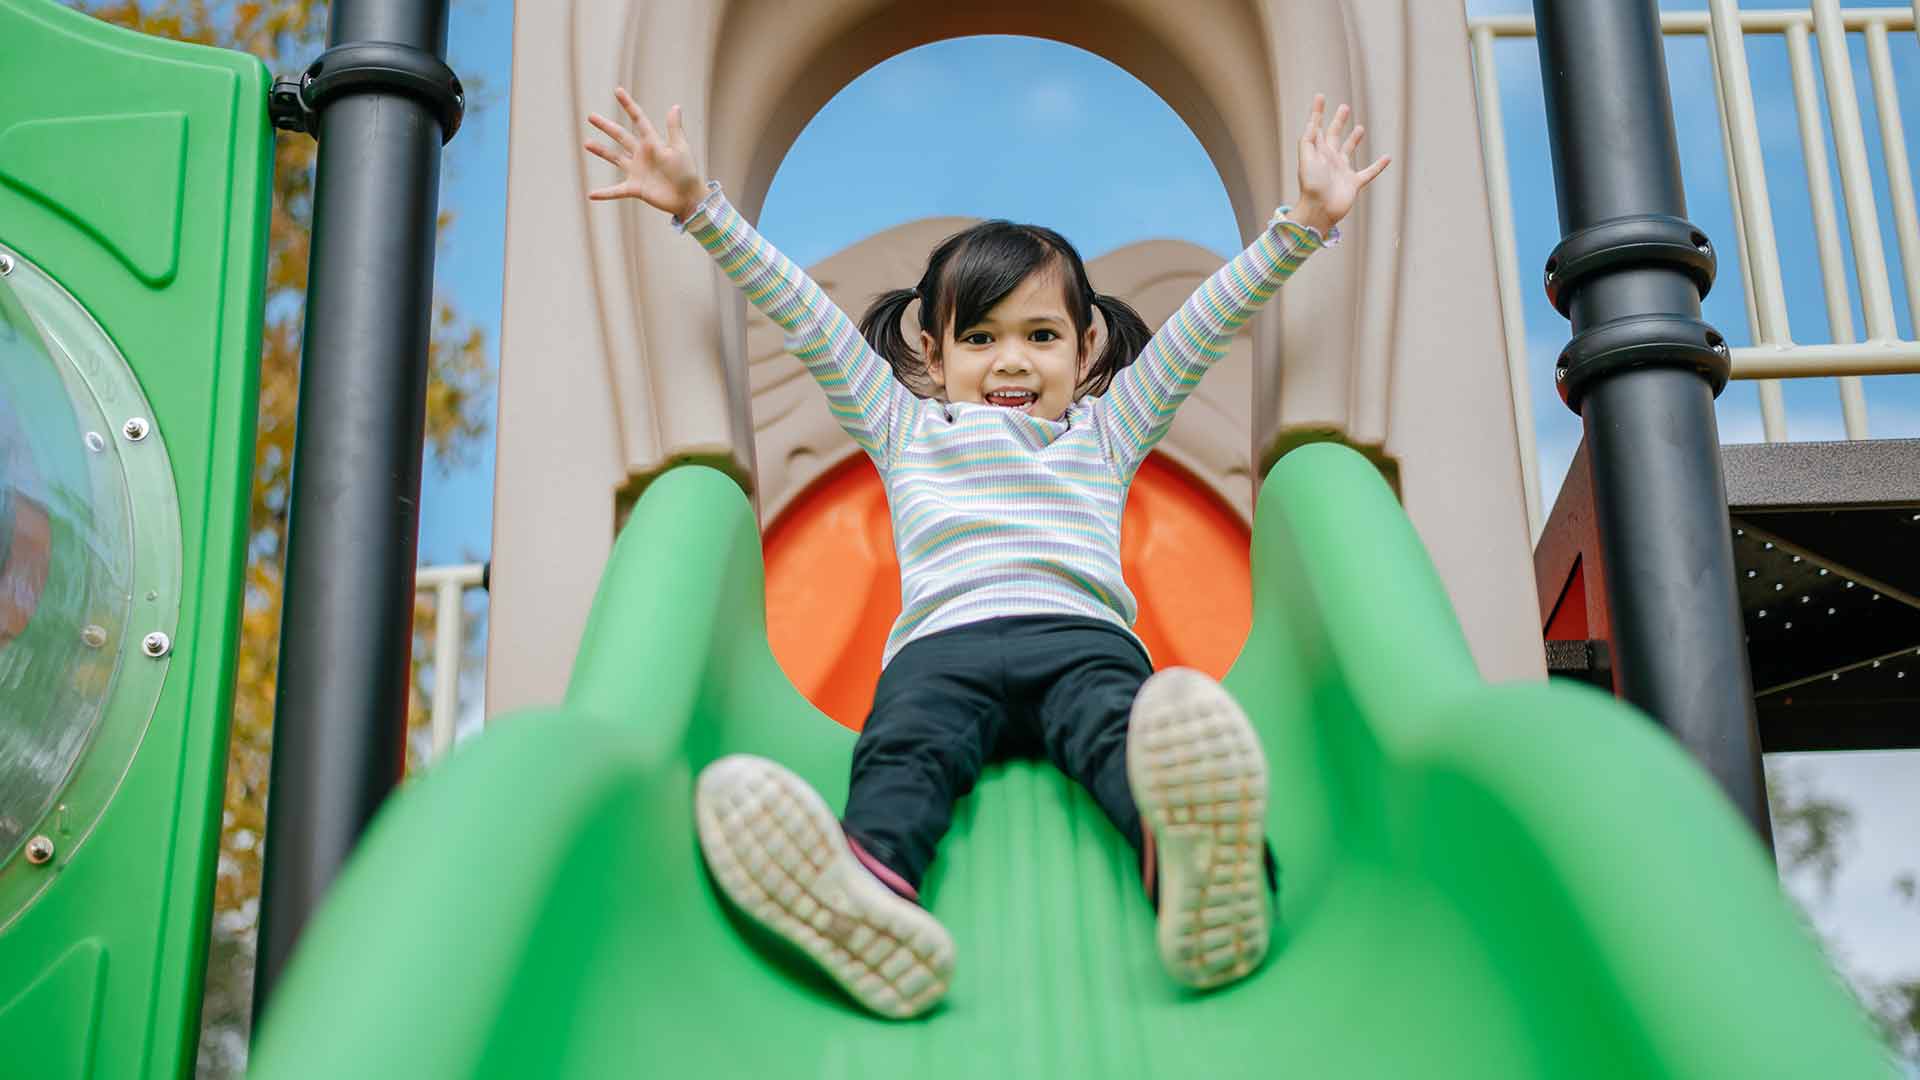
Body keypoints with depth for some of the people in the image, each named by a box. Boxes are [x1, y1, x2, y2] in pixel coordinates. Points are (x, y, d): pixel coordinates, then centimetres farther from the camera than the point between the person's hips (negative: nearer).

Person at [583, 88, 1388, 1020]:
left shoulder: (1105, 432, 34)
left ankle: (1192, 866, -69)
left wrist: (1306, 220, 24)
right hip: (944, 641, 0)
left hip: (1080, 634, 0)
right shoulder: (904, 429, 33)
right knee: (905, 750, -35)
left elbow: (1209, 320, 30)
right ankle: (871, 888, -67)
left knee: (1119, 725, -36)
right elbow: (801, 313, 29)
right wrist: (698, 203, 25)